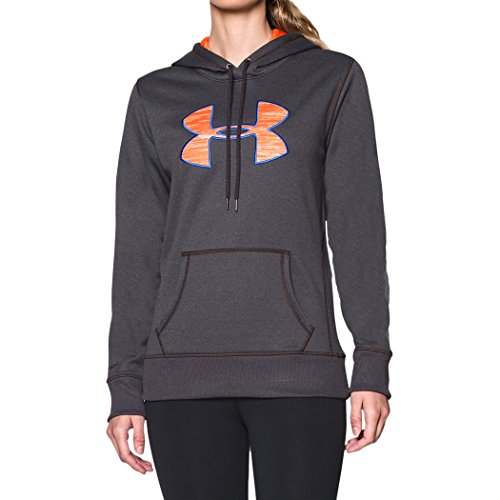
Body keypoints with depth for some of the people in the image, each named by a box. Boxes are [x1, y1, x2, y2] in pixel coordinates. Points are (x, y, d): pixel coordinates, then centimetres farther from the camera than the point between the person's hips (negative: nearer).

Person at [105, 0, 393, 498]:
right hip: (184, 373, 2)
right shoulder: (155, 95, 14)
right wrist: (125, 387, 5)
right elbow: (137, 251, 11)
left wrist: (372, 367, -5)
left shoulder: (334, 79, 9)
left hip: (297, 369, -2)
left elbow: (358, 232, 3)